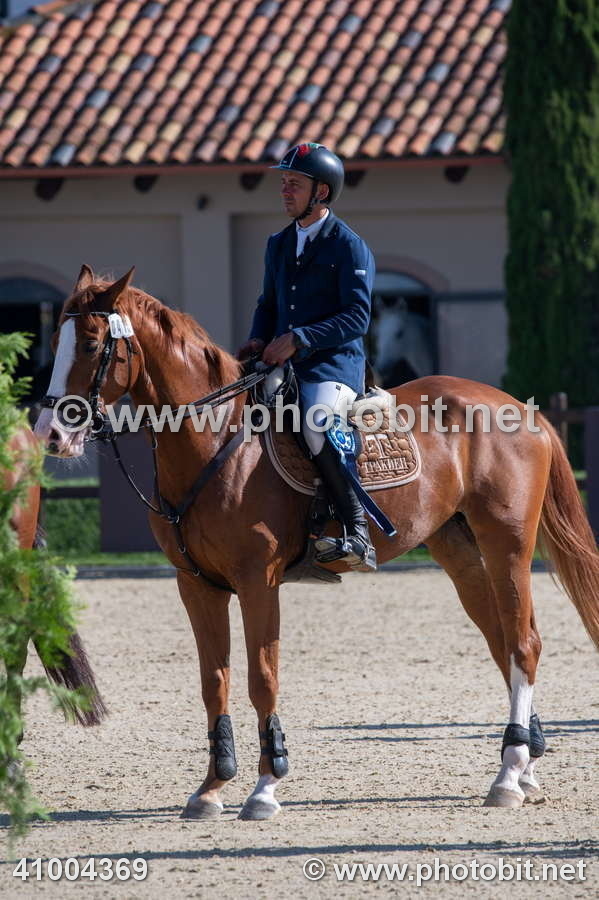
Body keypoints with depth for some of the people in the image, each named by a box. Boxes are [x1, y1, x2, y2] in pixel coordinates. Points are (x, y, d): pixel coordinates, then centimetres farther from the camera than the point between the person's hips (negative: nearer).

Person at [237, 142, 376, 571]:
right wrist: (259, 340, 4)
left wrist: (298, 339, -20)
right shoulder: (278, 245, 18)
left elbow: (357, 317, -13)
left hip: (334, 363, -8)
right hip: (283, 363, 8)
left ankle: (358, 534, -35)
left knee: (318, 423, -36)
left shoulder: (349, 247, -5)